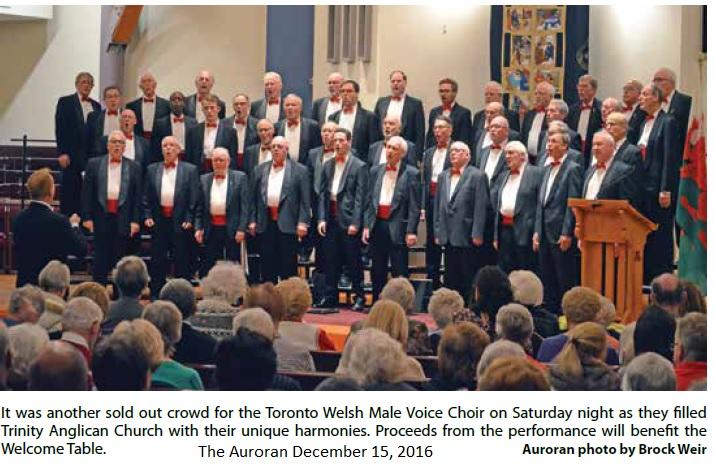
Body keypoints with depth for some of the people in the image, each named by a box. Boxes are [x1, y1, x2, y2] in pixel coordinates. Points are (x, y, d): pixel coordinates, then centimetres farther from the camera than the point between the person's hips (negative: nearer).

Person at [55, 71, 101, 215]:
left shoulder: (96, 105, 15)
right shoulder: (65, 102, 3)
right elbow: (60, 128, -3)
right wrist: (62, 153, -11)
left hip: (92, 155, 4)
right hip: (72, 154, -4)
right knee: (70, 190, -2)